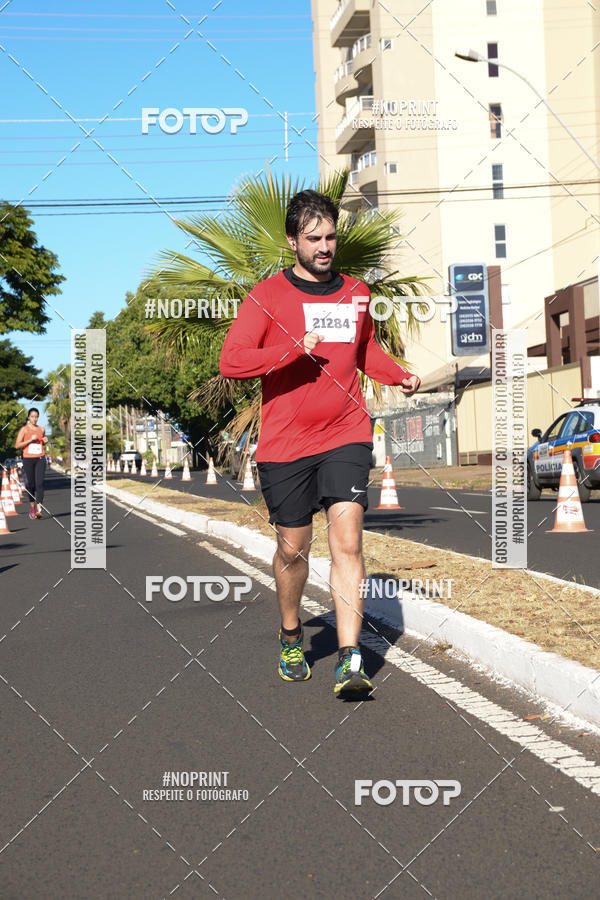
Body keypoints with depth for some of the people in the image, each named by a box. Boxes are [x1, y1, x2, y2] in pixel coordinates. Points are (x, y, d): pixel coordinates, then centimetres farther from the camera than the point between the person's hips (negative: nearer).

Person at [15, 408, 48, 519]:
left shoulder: (42, 429, 10)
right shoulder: (24, 429, 0)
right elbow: (17, 445, -5)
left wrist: (45, 441, 4)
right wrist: (30, 440, -15)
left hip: (40, 459, 1)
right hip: (28, 459, -1)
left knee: (40, 483, -13)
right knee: (30, 484, 6)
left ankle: (39, 509, -20)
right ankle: (32, 506, 28)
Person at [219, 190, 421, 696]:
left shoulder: (357, 294, 11)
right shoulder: (267, 296, -3)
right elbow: (231, 361, -11)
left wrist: (399, 375, 9)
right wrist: (295, 350, -21)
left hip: (346, 436, 2)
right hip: (285, 443, -2)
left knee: (347, 541, -12)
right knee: (293, 549, 10)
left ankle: (350, 660, -11)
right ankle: (291, 636, 36)